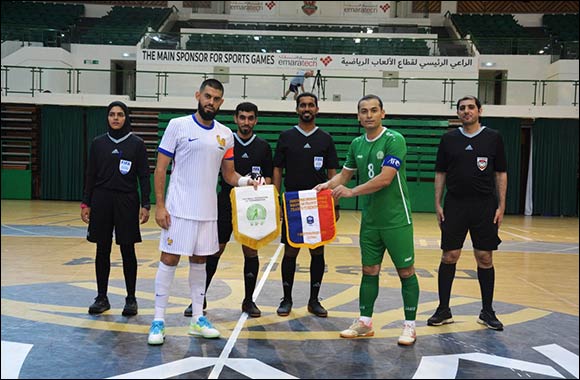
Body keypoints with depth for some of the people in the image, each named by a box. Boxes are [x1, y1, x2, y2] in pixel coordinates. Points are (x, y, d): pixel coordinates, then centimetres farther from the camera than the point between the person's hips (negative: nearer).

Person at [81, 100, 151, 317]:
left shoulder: (137, 144, 0)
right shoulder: (98, 143, 6)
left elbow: (144, 176, -1)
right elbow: (91, 175, 9)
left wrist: (145, 205, -8)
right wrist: (85, 203, 5)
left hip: (127, 202, -2)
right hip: (101, 201, 2)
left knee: (127, 250, 2)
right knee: (102, 251, 7)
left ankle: (131, 299, 13)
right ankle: (102, 298, 18)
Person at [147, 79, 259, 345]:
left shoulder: (225, 135, 7)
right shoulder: (178, 125, -6)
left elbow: (228, 174, 12)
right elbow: (160, 168, -6)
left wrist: (246, 181, -9)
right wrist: (159, 206, -12)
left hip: (208, 211, 5)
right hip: (179, 209, -4)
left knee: (199, 261, 12)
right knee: (169, 260, 0)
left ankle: (198, 319, 22)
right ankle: (158, 320, 10)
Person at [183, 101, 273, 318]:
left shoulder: (263, 146, 6)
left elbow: (269, 177, 8)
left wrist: (262, 183, -11)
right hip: (225, 204, -1)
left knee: (251, 252, 5)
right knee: (214, 251, 1)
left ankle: (249, 300, 19)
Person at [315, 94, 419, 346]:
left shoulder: (394, 140, -13)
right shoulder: (356, 145, 7)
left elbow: (385, 178, -22)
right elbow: (344, 174, 14)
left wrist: (351, 192, -22)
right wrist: (327, 185, -6)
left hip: (396, 219, -5)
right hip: (369, 221, 6)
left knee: (406, 271, 3)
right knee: (369, 271, 11)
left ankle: (409, 326, 15)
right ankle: (365, 322, 23)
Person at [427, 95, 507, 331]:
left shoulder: (493, 138, 4)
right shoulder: (449, 139, 6)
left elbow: (501, 173, 5)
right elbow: (440, 173, 8)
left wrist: (501, 206, -2)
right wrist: (437, 204, 1)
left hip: (485, 206, 0)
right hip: (455, 205, 0)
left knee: (485, 258, 5)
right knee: (449, 256, 1)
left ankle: (487, 312, 18)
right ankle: (443, 310, 13)